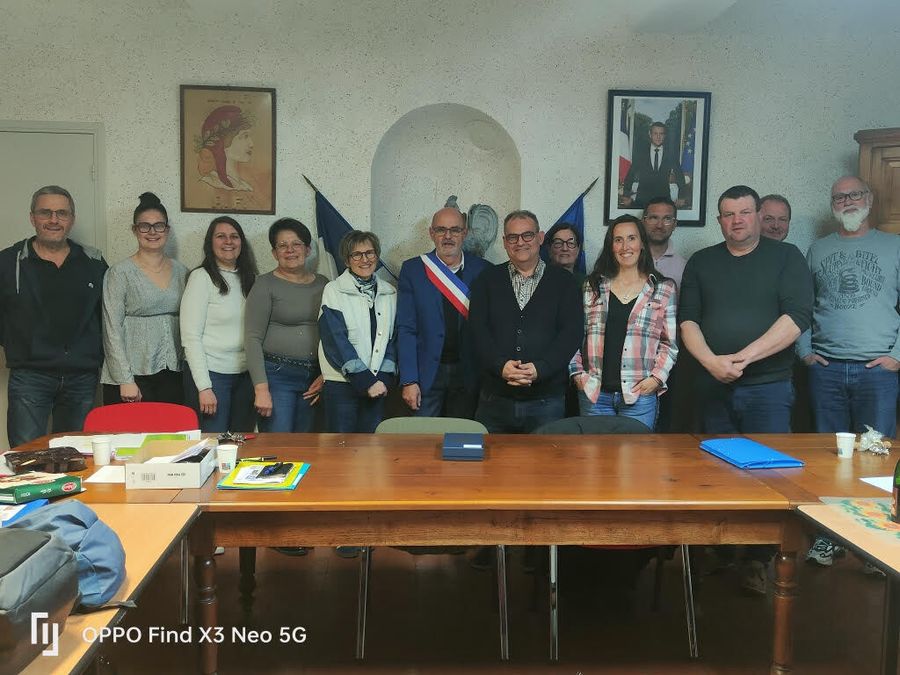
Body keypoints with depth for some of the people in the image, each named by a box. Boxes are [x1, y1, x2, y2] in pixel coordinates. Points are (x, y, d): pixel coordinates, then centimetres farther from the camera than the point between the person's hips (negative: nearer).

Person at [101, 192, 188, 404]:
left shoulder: (181, 271, 10)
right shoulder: (120, 273, -2)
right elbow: (112, 330, -6)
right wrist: (125, 380, -12)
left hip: (173, 375, 4)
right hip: (133, 374, -3)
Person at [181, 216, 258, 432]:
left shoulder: (249, 277, 11)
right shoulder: (201, 277, -6)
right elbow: (190, 337, -10)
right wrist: (204, 387, -16)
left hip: (245, 374, 5)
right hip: (210, 373, -5)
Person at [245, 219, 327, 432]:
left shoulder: (323, 284, 11)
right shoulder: (265, 284, -2)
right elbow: (253, 339, -8)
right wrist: (261, 389, -15)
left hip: (315, 379, 4)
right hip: (277, 375, -4)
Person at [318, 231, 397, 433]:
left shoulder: (389, 293, 10)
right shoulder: (334, 291, -3)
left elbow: (393, 338, 8)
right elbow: (336, 341, -10)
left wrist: (384, 378, -7)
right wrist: (366, 380, -13)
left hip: (378, 384, 3)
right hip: (342, 382, -3)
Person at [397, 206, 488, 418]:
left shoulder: (482, 270, 3)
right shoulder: (412, 269, 1)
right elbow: (406, 329, -2)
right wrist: (409, 381, -9)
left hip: (468, 374, 1)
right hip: (427, 374, -1)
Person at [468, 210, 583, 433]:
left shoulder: (563, 281, 5)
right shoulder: (488, 280, 9)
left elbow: (572, 331, -4)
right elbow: (477, 328, -1)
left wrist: (540, 368, -17)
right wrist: (500, 364, -17)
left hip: (546, 400, -1)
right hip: (495, 398, 1)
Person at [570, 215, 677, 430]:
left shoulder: (663, 289, 6)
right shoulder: (593, 286, 9)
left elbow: (671, 343, 5)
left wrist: (656, 378, -6)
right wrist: (577, 372, 1)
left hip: (639, 395, -1)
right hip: (594, 393, 1)